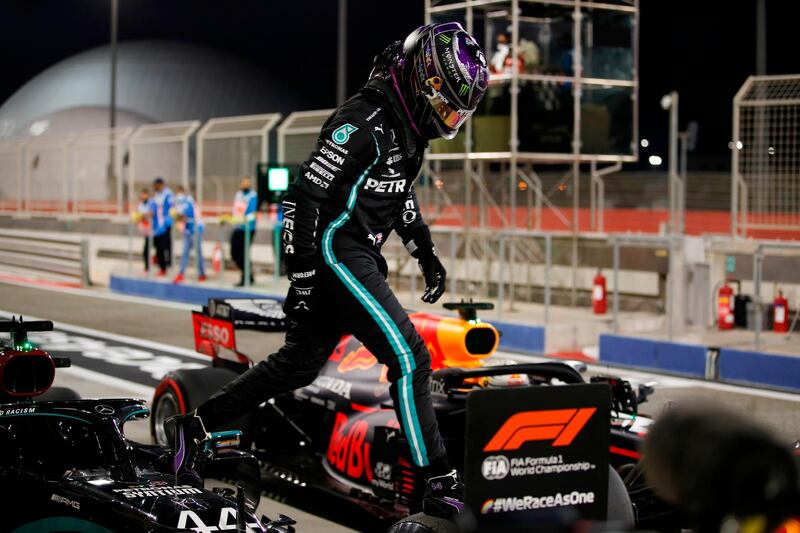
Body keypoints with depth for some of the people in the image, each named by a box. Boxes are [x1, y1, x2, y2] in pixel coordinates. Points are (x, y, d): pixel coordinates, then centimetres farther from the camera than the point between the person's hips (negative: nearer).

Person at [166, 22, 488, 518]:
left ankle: (193, 426, 25)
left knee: (299, 363, 16)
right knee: (409, 359, -13)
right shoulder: (364, 122, -19)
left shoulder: (407, 126, 11)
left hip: (357, 254, 10)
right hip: (334, 250, -10)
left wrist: (426, 251, 22)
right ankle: (440, 486, -9)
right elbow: (304, 195, -20)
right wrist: (301, 276, -21)